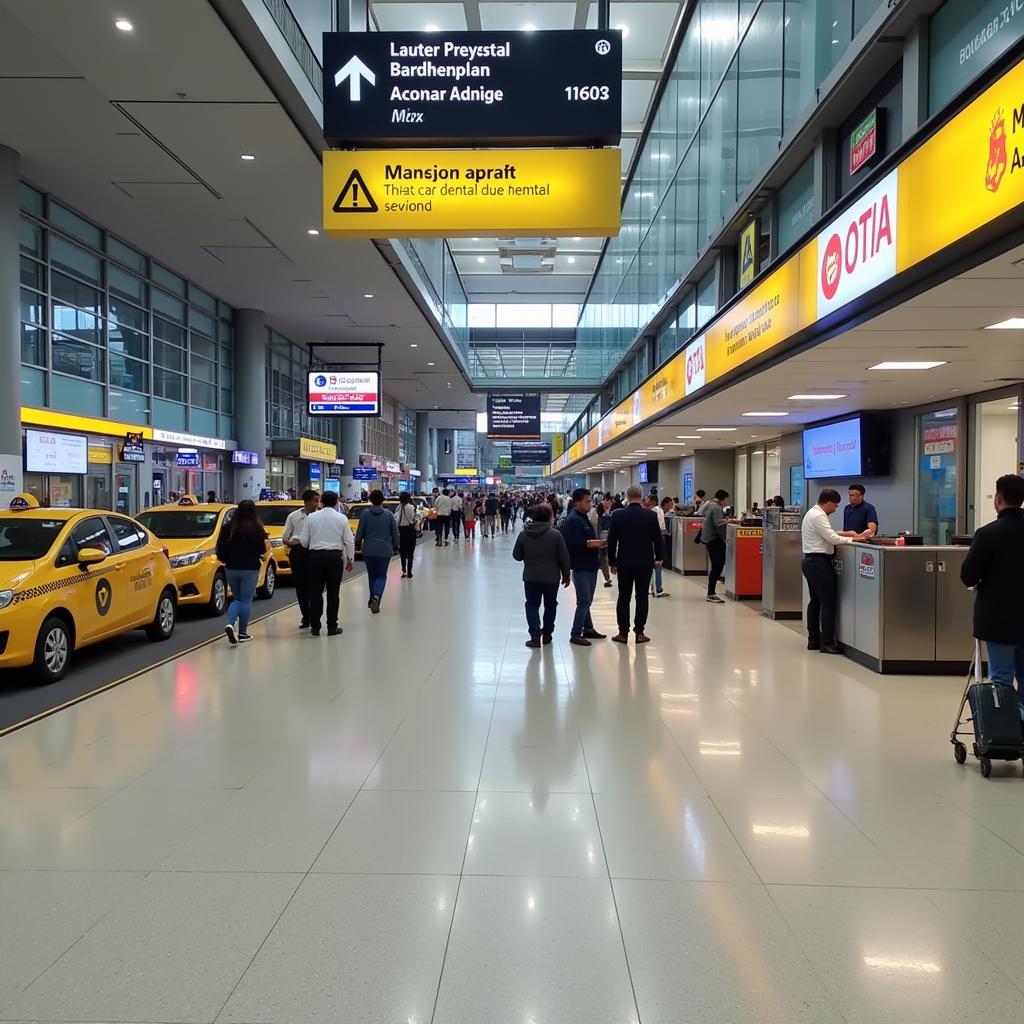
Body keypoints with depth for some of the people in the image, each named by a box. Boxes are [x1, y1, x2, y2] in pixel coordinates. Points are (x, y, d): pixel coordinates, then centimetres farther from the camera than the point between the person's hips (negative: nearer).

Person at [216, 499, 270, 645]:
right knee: (246, 601, 6)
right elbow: (262, 550, -10)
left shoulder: (227, 527, 0)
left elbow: (220, 548, 1)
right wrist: (267, 544, 11)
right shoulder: (257, 528, -11)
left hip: (231, 569, 3)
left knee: (237, 599, 16)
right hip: (250, 569, -3)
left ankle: (230, 624, -7)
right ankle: (242, 633, 9)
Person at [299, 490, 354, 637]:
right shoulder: (341, 518, 0)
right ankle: (332, 627, 6)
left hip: (316, 556, 1)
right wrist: (349, 559, 11)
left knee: (316, 592, 7)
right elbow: (349, 541, 1)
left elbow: (303, 541, 3)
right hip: (335, 557, -1)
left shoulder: (311, 517, 1)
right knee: (333, 593, 4)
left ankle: (315, 626, 8)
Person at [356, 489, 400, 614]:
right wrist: (395, 546, 16)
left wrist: (358, 544, 14)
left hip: (369, 549, 0)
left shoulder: (365, 513, -5)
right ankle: (376, 597, -18)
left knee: (372, 575, 16)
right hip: (384, 549, 0)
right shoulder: (389, 514, -2)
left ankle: (373, 599, 22)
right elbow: (395, 532, 3)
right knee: (382, 576, 5)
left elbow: (360, 531, -3)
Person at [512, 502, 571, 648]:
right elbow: (564, 557, -7)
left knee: (532, 605, 9)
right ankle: (547, 634, 25)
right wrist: (566, 574, 6)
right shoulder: (555, 534, -12)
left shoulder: (523, 534, -4)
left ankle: (535, 635, -6)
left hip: (530, 576, 1)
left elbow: (516, 556, 4)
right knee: (550, 605, 17)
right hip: (551, 577, -1)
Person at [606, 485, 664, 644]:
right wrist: (659, 557, 19)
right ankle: (639, 633, 8)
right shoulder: (651, 516, -5)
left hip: (624, 563, 0)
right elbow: (657, 539, 2)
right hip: (645, 563, 0)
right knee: (642, 598, 6)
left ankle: (623, 633, 7)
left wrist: (612, 562, 9)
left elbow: (611, 540, -1)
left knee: (624, 598, 6)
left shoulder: (618, 515, -5)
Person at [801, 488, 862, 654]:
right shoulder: (818, 516, -16)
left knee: (815, 601, 14)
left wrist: (844, 534, 10)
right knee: (828, 602, -7)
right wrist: (851, 539, -6)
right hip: (819, 562, -11)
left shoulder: (813, 513, 16)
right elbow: (832, 539, -19)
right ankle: (826, 643, -6)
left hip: (810, 561, 11)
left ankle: (813, 640, 19)